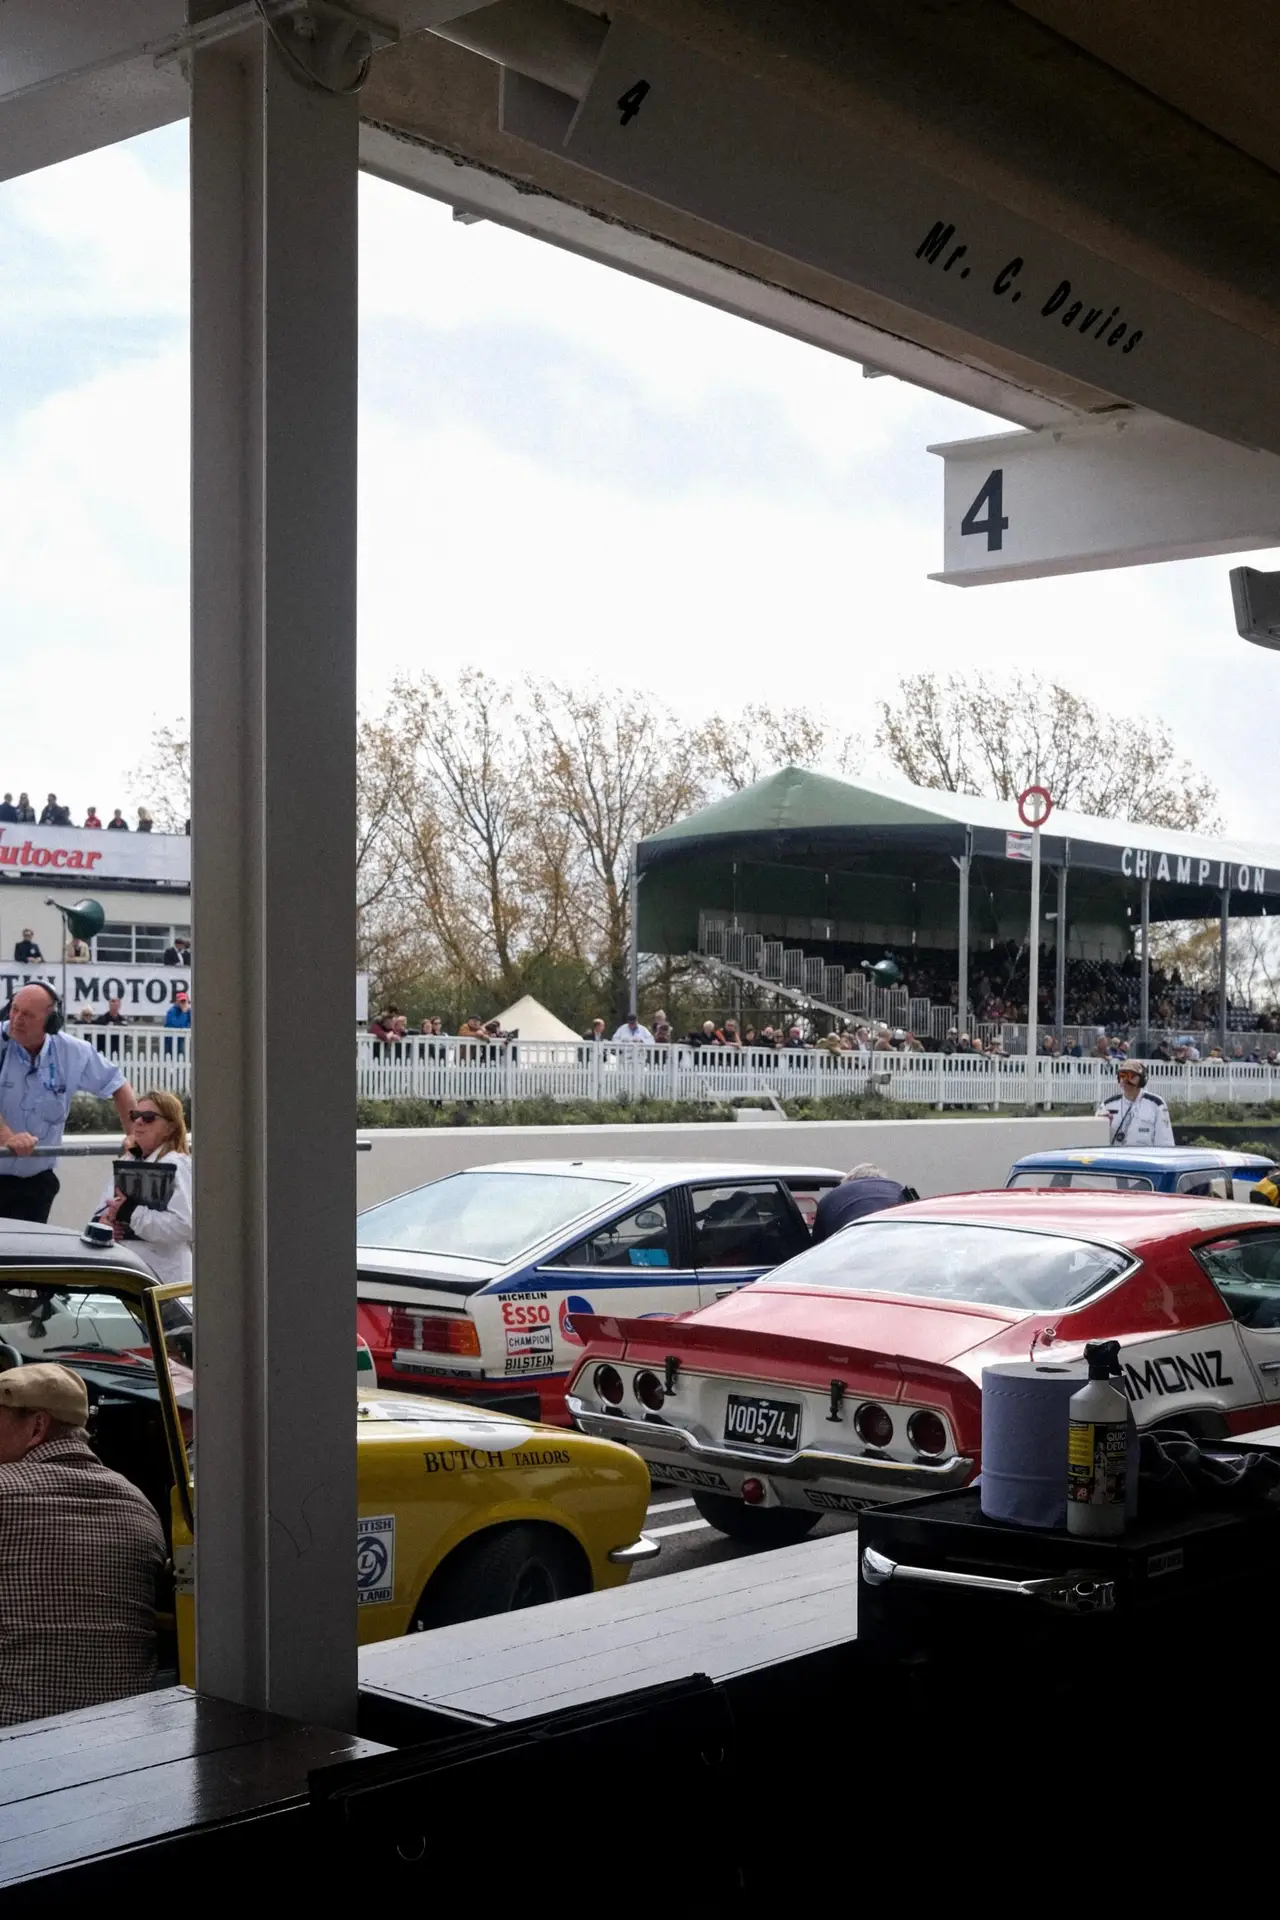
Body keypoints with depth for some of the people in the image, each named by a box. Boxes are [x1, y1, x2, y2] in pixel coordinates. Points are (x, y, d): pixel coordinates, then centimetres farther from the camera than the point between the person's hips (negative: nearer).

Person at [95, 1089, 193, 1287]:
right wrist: (102, 1221, -8)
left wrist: (132, 1212, -22)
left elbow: (183, 1225, -21)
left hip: (161, 1276, -8)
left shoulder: (177, 1165, -8)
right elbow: (103, 1210, 16)